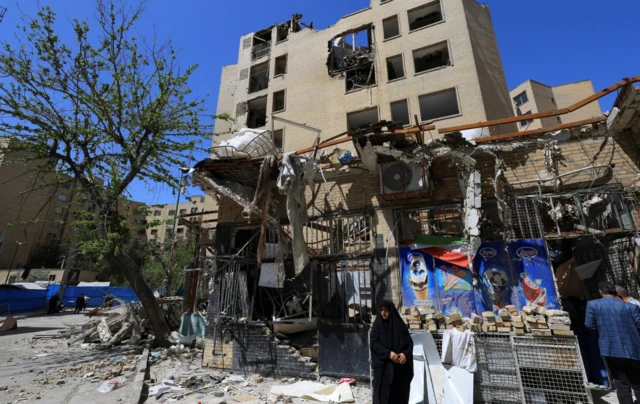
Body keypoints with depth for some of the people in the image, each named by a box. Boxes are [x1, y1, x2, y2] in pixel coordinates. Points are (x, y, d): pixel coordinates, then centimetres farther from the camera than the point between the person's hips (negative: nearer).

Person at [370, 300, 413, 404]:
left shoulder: (400, 325, 1)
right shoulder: (377, 325, -3)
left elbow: (409, 342, 2)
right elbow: (373, 343, -8)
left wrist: (405, 354, -17)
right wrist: (388, 353, -20)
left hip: (400, 366, 2)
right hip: (383, 366, -2)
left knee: (400, 393, 6)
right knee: (384, 393, -1)